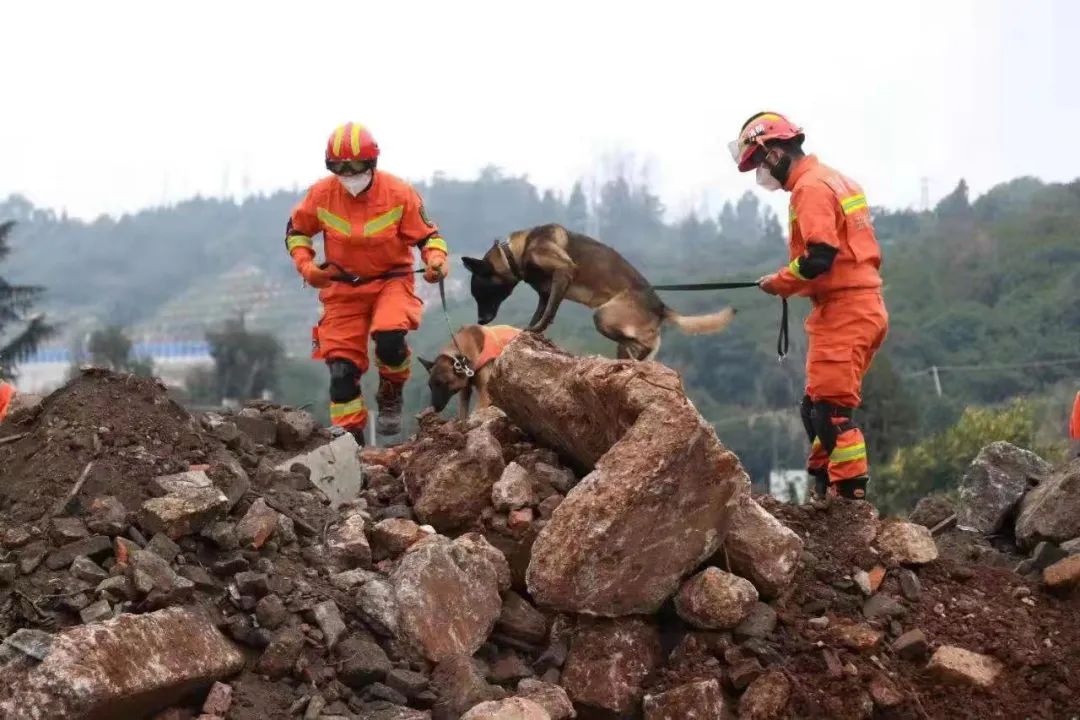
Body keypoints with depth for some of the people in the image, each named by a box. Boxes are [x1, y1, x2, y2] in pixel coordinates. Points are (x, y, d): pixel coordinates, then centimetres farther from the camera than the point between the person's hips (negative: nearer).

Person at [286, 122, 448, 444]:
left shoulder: (399, 193, -12)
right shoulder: (321, 195, -9)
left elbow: (427, 235, -3)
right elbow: (296, 231, 8)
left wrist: (436, 258, -23)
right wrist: (306, 265, -7)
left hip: (391, 281, -2)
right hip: (343, 287, 2)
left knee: (389, 338, -31)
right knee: (341, 366, -4)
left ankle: (390, 395, 1)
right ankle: (350, 437, 8)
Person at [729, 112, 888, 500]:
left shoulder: (810, 187, -12)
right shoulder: (833, 179, 19)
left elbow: (820, 257, -22)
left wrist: (778, 282, -6)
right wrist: (790, 280, 12)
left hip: (843, 312, -10)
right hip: (864, 307, 10)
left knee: (831, 408, -10)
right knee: (817, 406, 15)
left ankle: (850, 494, -11)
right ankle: (826, 489, 19)